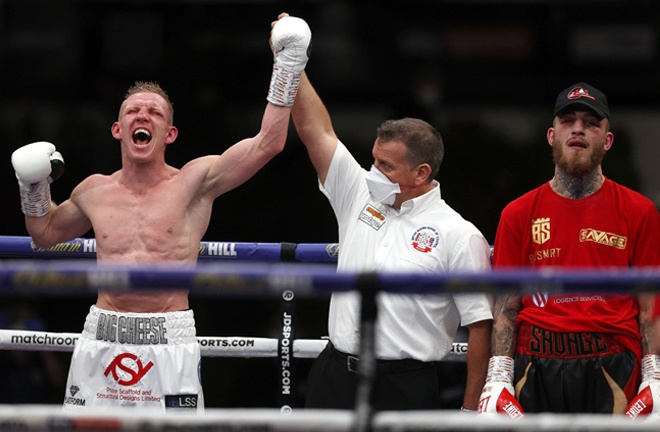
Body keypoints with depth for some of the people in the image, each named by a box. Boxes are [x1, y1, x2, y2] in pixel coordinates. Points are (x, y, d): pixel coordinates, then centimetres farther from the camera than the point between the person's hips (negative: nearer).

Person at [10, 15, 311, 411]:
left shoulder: (194, 183, 0)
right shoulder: (94, 192, 11)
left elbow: (268, 143, -7)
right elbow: (45, 232, 31)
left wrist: (288, 66, -8)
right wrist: (34, 187, 14)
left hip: (170, 342, -3)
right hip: (101, 342, 3)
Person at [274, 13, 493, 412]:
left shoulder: (459, 236, -4)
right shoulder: (360, 196, 12)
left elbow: (480, 324, -6)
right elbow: (316, 131, 12)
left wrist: (470, 410, -10)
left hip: (407, 389, -5)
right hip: (334, 376, 5)